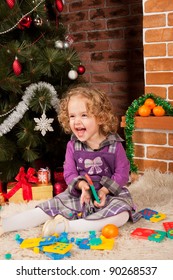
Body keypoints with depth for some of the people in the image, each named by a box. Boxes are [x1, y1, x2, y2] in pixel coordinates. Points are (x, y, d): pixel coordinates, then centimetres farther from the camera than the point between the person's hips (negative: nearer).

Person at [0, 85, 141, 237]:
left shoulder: (114, 145, -11)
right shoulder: (73, 145, -3)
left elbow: (122, 174, -9)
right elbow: (69, 173, -2)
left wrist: (104, 190, -22)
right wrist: (81, 184, -23)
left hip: (110, 192, -2)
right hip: (80, 194, 3)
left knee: (122, 214, -31)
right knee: (50, 207, -9)